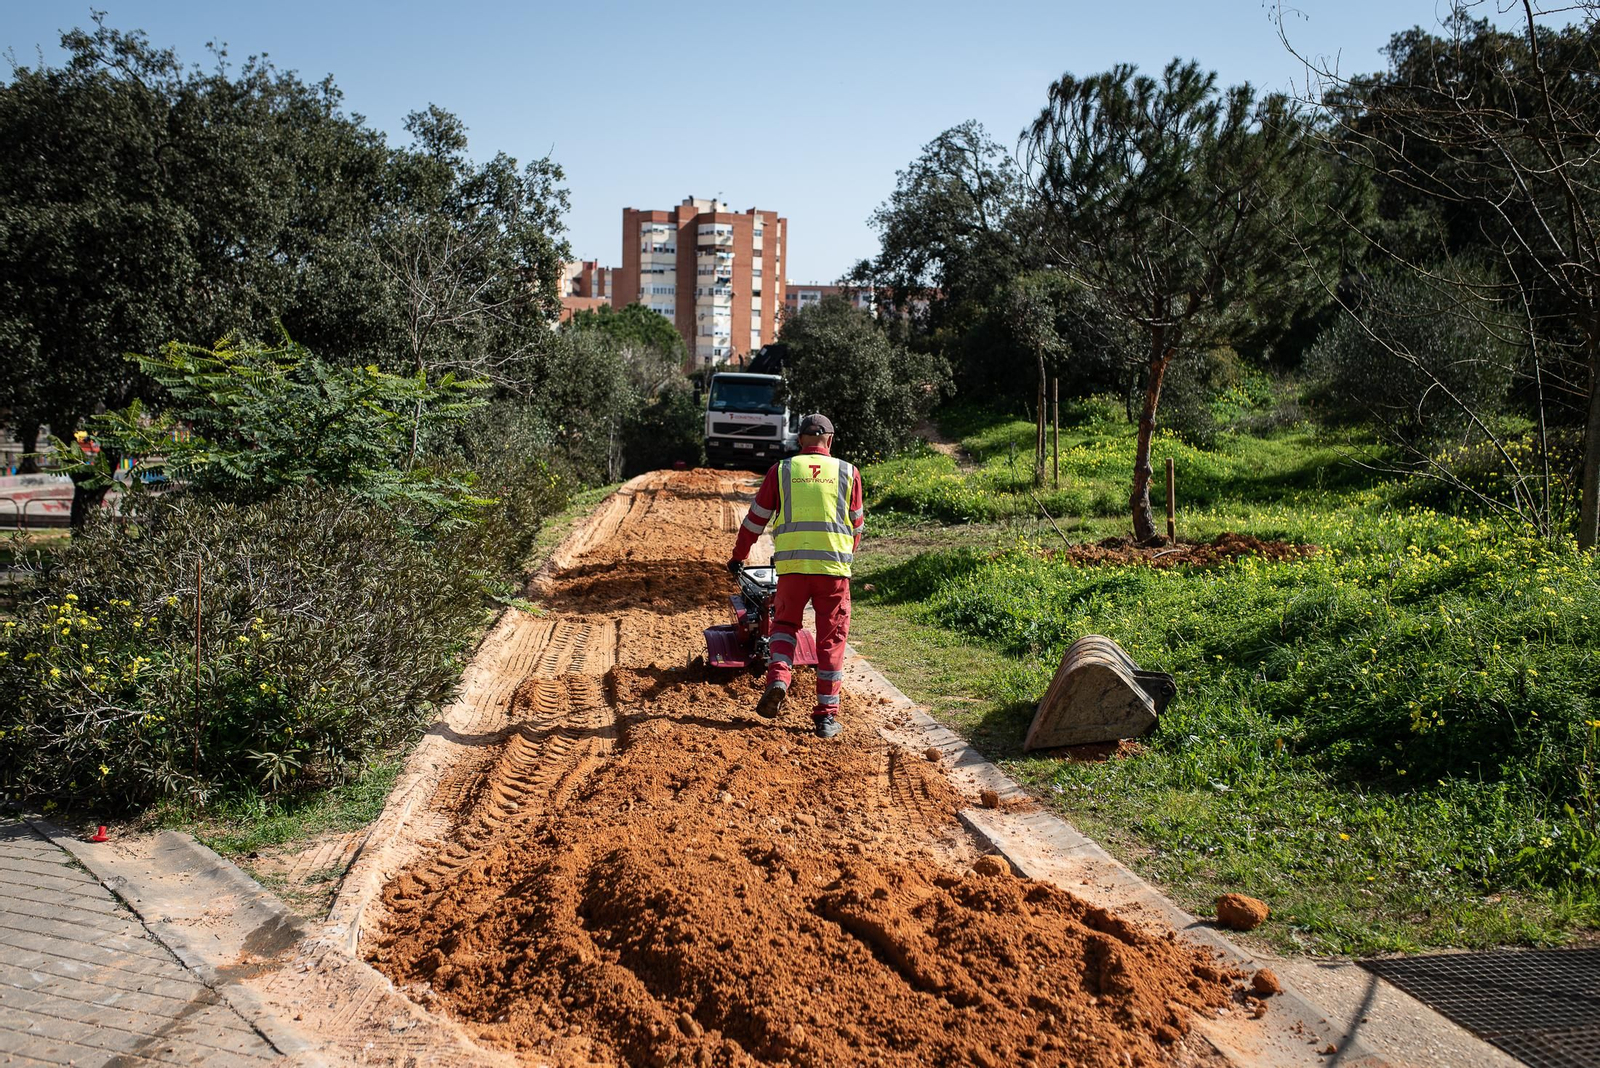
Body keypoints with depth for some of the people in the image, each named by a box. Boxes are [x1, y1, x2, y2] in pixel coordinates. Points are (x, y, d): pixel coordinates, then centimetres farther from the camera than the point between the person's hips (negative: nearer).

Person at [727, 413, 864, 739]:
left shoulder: (781, 470, 7)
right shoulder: (848, 473, 8)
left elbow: (756, 518, 12)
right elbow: (856, 523, 16)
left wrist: (738, 556, 24)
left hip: (791, 563, 0)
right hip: (834, 565, 0)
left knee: (785, 623, 20)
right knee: (831, 638, 7)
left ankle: (778, 679, -3)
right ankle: (827, 715, 8)